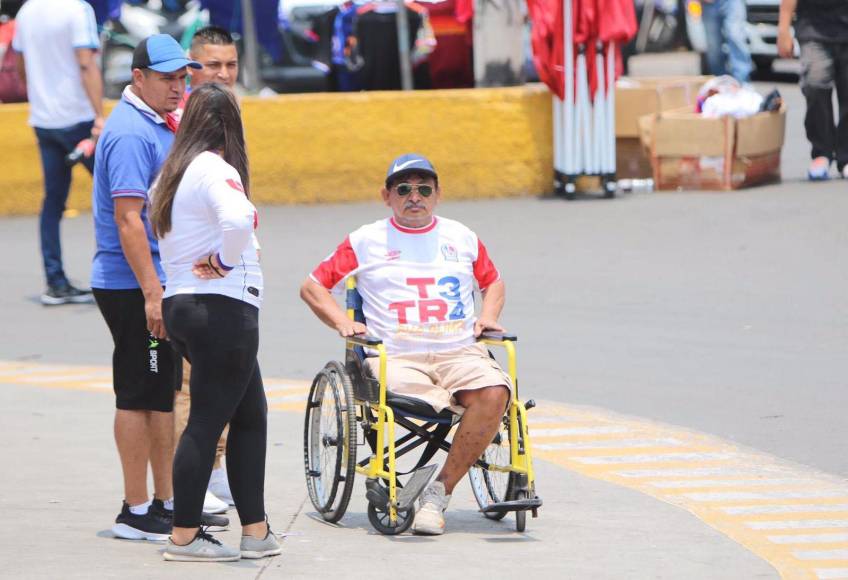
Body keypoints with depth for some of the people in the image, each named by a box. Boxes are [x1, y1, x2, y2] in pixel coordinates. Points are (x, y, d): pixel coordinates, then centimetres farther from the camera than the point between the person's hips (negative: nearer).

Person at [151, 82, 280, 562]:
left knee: (250, 415, 15)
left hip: (182, 306, 9)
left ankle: (255, 530, 15)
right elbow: (238, 220, -32)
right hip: (222, 307, -9)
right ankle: (185, 536, 0)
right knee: (207, 421, -4)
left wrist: (213, 262, 8)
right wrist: (225, 263, -16)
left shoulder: (173, 173, 14)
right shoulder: (216, 170, -14)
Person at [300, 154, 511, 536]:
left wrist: (488, 316, 16)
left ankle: (439, 491, -24)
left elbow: (492, 282, 37)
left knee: (494, 392, -31)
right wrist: (343, 322, 2)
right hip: (396, 356, -2)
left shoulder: (461, 238, 21)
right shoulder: (367, 241, 14)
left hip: (459, 351, 2)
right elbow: (312, 287, 18)